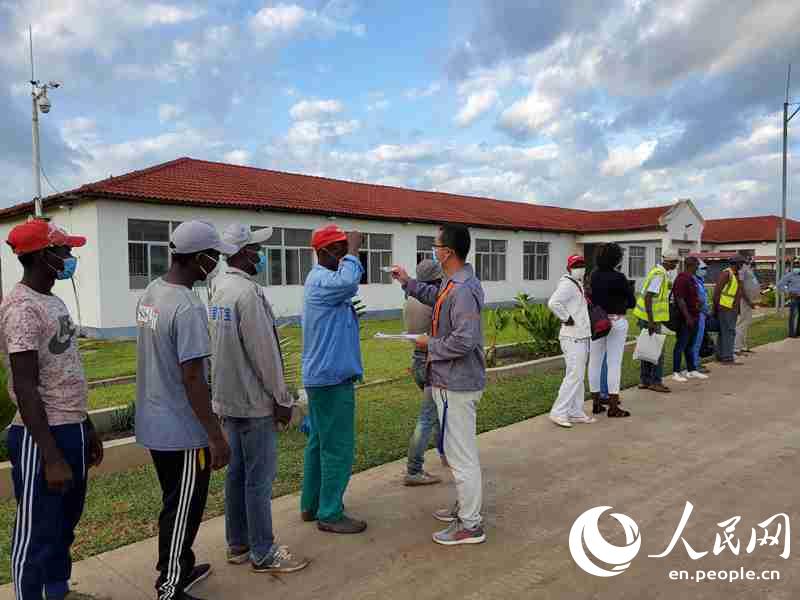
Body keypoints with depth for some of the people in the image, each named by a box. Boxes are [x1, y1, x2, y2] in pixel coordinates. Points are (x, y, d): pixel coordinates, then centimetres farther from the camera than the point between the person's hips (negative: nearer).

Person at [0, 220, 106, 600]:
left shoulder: (53, 301, 12)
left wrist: (87, 428, 19)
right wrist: (52, 457, -22)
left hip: (71, 430, 9)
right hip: (42, 437, -9)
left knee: (66, 523, 22)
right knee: (37, 533, 6)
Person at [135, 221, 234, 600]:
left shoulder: (150, 293, 4)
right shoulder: (188, 308, -25)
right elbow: (192, 378, -25)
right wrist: (217, 437, -19)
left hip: (154, 424, 9)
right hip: (183, 430, -9)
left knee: (175, 504, 24)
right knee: (183, 511, 7)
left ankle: (180, 569, 41)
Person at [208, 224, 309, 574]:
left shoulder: (219, 289, 10)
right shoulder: (247, 292, -19)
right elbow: (264, 352, -20)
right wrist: (283, 399, -12)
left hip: (227, 398, 9)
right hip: (253, 401, -9)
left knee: (237, 472, 16)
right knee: (259, 478, 1)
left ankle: (237, 544, 28)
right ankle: (263, 553, 12)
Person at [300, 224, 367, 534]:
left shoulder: (322, 278, 16)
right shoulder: (321, 280, -18)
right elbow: (347, 281, -39)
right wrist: (353, 252, -25)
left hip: (322, 376, 11)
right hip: (333, 377, -11)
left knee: (319, 442, 17)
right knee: (338, 448, -2)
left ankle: (311, 505, 28)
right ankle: (330, 515, 9)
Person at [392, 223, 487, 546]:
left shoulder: (462, 290, -25)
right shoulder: (453, 283, 7)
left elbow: (464, 341, -30)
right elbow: (436, 297, 29)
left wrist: (430, 345, -15)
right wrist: (408, 282, 24)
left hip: (457, 385, -11)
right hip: (454, 381, 11)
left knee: (460, 453, 0)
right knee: (460, 449, 22)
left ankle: (470, 525, 13)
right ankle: (465, 506, 38)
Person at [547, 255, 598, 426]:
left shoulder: (579, 285, 18)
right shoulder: (567, 284, -13)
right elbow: (553, 303, -28)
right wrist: (567, 319, -19)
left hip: (582, 336, 10)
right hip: (573, 337, -10)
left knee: (579, 376, 13)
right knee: (574, 375, -11)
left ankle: (576, 413, 21)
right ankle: (558, 412, -6)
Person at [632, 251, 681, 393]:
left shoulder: (658, 271, 13)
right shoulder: (659, 275, -18)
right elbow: (648, 297, -25)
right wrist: (651, 321, -26)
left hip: (647, 317, 10)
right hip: (651, 318, -10)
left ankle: (645, 381, 20)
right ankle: (656, 382, 5)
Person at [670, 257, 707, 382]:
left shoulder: (691, 278, 15)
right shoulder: (682, 279, -16)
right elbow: (680, 299, -22)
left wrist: (698, 302, 9)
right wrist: (687, 317, -23)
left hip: (694, 317, 10)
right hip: (686, 319, -10)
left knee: (690, 345, 16)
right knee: (681, 345, -3)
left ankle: (692, 370, 24)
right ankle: (676, 373, 3)